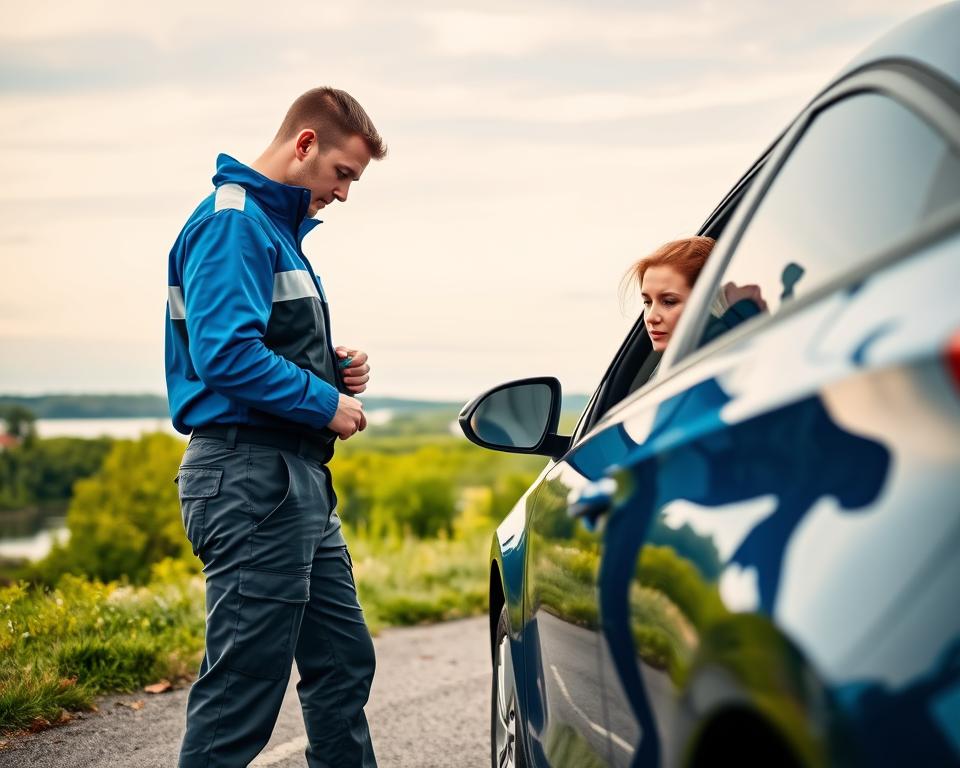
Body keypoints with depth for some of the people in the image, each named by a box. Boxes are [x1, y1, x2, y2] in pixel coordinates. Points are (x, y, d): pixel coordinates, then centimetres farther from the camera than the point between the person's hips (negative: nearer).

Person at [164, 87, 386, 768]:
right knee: (243, 688, -6)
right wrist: (325, 402, -14)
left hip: (298, 481, 11)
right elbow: (226, 354, -25)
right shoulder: (233, 224, -12)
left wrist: (334, 367, 7)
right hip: (251, 477, -11)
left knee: (345, 661, 16)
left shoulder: (278, 226, 20)